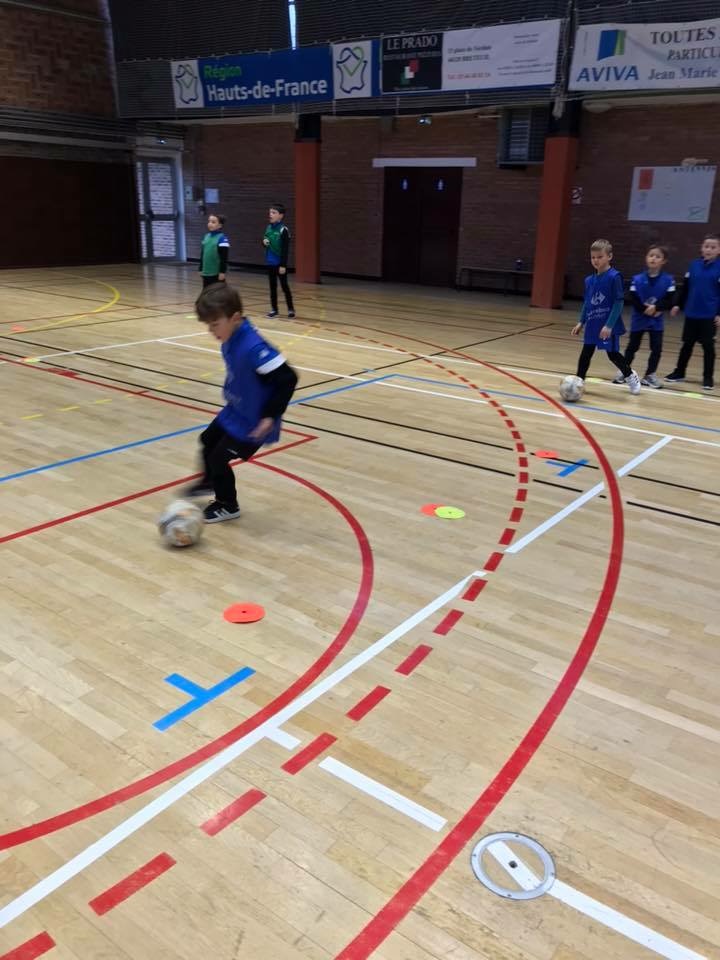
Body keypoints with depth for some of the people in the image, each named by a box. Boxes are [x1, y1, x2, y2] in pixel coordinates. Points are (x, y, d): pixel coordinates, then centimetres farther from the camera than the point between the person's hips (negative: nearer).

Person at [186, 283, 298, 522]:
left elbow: (287, 378, -33)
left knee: (219, 458, 1)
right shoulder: (230, 339, -6)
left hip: (252, 423, -9)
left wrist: (270, 417, -30)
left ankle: (227, 506, 27)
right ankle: (209, 482, 54)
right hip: (234, 412, 9)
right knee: (207, 441, 25)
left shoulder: (253, 347, -33)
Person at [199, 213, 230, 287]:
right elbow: (202, 254, 16)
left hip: (217, 273, -7)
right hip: (206, 273, 7)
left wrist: (222, 272, -17)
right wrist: (200, 269, 16)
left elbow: (224, 258, -14)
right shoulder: (206, 236, 9)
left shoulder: (222, 239, -12)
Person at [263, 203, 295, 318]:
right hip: (270, 262, 6)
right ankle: (274, 309, 19)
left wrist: (283, 265, -17)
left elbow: (286, 249, -15)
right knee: (272, 286, 11)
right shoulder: (269, 227, 7)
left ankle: (291, 309, 12)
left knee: (284, 286, 2)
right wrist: (264, 242, -5)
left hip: (280, 263, -6)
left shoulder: (283, 229, -13)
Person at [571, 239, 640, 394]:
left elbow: (619, 302, -14)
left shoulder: (614, 277, -13)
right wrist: (581, 322, 13)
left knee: (613, 354, 4)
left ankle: (630, 375, 27)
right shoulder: (589, 280, 6)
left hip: (609, 326, -5)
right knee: (586, 353, 5)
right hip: (592, 325, 5)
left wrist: (609, 325, -20)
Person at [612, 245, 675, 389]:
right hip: (639, 319, -1)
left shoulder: (668, 280, -6)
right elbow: (634, 299, -10)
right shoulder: (637, 279, -7)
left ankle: (649, 375, 12)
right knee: (632, 346, 8)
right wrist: (645, 309, -21)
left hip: (657, 320, 1)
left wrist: (656, 308, -23)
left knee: (657, 348, -1)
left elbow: (669, 300, -9)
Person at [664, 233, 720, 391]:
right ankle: (679, 373, 25)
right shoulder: (694, 265, 3)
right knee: (687, 344, 13)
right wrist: (677, 304, 9)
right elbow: (685, 287, 11)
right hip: (691, 314, 3)